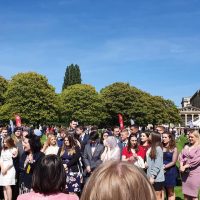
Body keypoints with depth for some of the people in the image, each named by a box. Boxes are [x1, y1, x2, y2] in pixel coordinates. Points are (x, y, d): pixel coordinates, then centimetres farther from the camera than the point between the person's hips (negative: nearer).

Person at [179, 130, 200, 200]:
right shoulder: (186, 146, 13)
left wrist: (185, 166, -16)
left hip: (194, 172, -6)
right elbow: (181, 156, 6)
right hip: (185, 172, 6)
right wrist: (181, 166, -10)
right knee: (185, 193, 12)